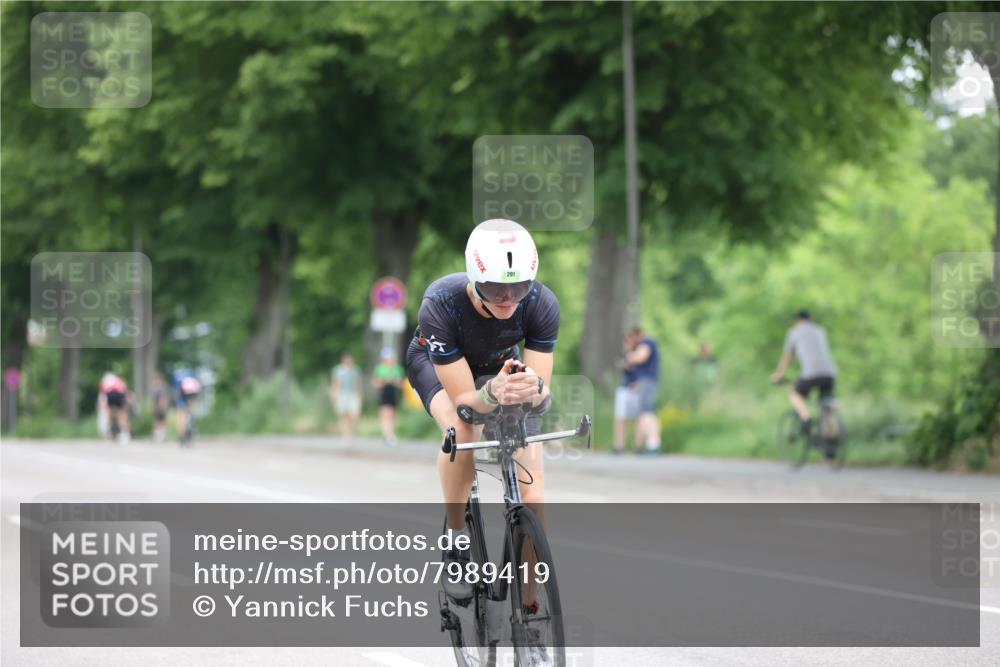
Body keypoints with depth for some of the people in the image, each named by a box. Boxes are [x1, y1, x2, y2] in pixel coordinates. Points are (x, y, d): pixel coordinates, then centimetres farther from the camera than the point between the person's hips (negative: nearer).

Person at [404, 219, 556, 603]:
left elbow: (543, 391, -32)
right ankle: (455, 540, -17)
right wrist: (493, 394, -61)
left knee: (533, 496, -11)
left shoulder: (541, 304, -33)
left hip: (500, 366, 3)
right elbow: (464, 401, -38)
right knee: (463, 431, -37)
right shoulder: (441, 304, -40)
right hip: (437, 362, -2)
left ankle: (531, 601, 3)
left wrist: (533, 387, -56)